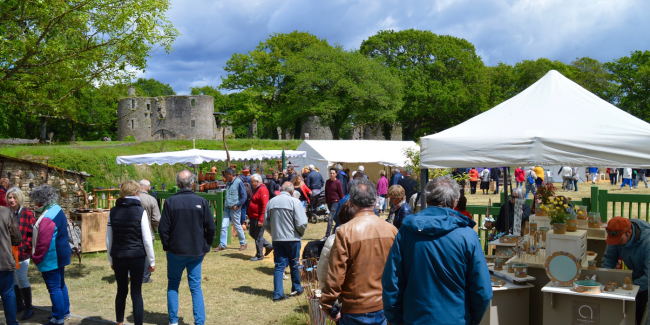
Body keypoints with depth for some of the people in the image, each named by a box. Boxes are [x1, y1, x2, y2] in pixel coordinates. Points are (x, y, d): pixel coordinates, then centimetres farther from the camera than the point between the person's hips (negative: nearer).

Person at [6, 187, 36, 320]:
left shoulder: (27, 213, -7)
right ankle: (19, 304, 28)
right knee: (13, 278, 12)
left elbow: (33, 234, -7)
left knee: (21, 278, -5)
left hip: (22, 253, -4)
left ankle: (29, 308, 6)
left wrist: (24, 247, -14)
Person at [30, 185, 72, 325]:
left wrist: (36, 258, -10)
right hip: (60, 254, 10)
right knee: (60, 285, 19)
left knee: (54, 288, -1)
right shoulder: (57, 210, 7)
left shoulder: (47, 217, -24)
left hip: (51, 259, -10)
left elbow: (43, 242, -24)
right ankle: (65, 312, 30)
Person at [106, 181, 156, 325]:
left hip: (118, 257, 4)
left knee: (121, 291, 17)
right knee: (136, 293, 3)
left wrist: (111, 260, 18)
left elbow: (108, 240, 8)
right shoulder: (140, 211, -8)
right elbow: (147, 240, -8)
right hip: (137, 257, -3)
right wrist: (152, 261, 0)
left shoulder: (113, 212, 3)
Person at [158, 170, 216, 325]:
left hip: (175, 251, -1)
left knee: (173, 285, 15)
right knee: (196, 287, 9)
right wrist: (206, 246, 9)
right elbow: (211, 227, -3)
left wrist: (166, 246, 7)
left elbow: (163, 228, -7)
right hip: (197, 252, 1)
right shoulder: (201, 202, -6)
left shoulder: (170, 202, -8)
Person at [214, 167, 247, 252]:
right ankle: (222, 245, 6)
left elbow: (244, 196, -11)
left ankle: (243, 243, 19)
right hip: (227, 208, 7)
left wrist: (237, 206, -15)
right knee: (224, 226, 1)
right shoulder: (228, 183, 12)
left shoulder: (239, 182, -10)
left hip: (235, 209, -7)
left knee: (237, 226, 4)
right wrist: (225, 204, 11)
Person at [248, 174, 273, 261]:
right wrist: (250, 215, 22)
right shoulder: (256, 189, 14)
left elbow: (264, 206, -24)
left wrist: (261, 220, -26)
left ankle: (259, 256, 12)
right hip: (253, 218, 11)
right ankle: (268, 246, 27)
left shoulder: (262, 190, -19)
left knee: (258, 236, -1)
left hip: (258, 219, -10)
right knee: (252, 233, 17)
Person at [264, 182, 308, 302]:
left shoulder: (271, 202, 2)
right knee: (294, 265, 13)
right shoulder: (294, 201, -11)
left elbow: (266, 223, 7)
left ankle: (278, 294, 4)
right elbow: (301, 223, -14)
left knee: (279, 266, 7)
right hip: (292, 238, -3)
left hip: (276, 239, 3)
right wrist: (301, 233, 5)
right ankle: (296, 289, 28)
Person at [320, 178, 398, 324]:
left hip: (356, 311, -3)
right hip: (385, 308, 4)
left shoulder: (345, 232, -17)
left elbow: (335, 275, -15)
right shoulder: (392, 230, -6)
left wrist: (328, 306, -3)